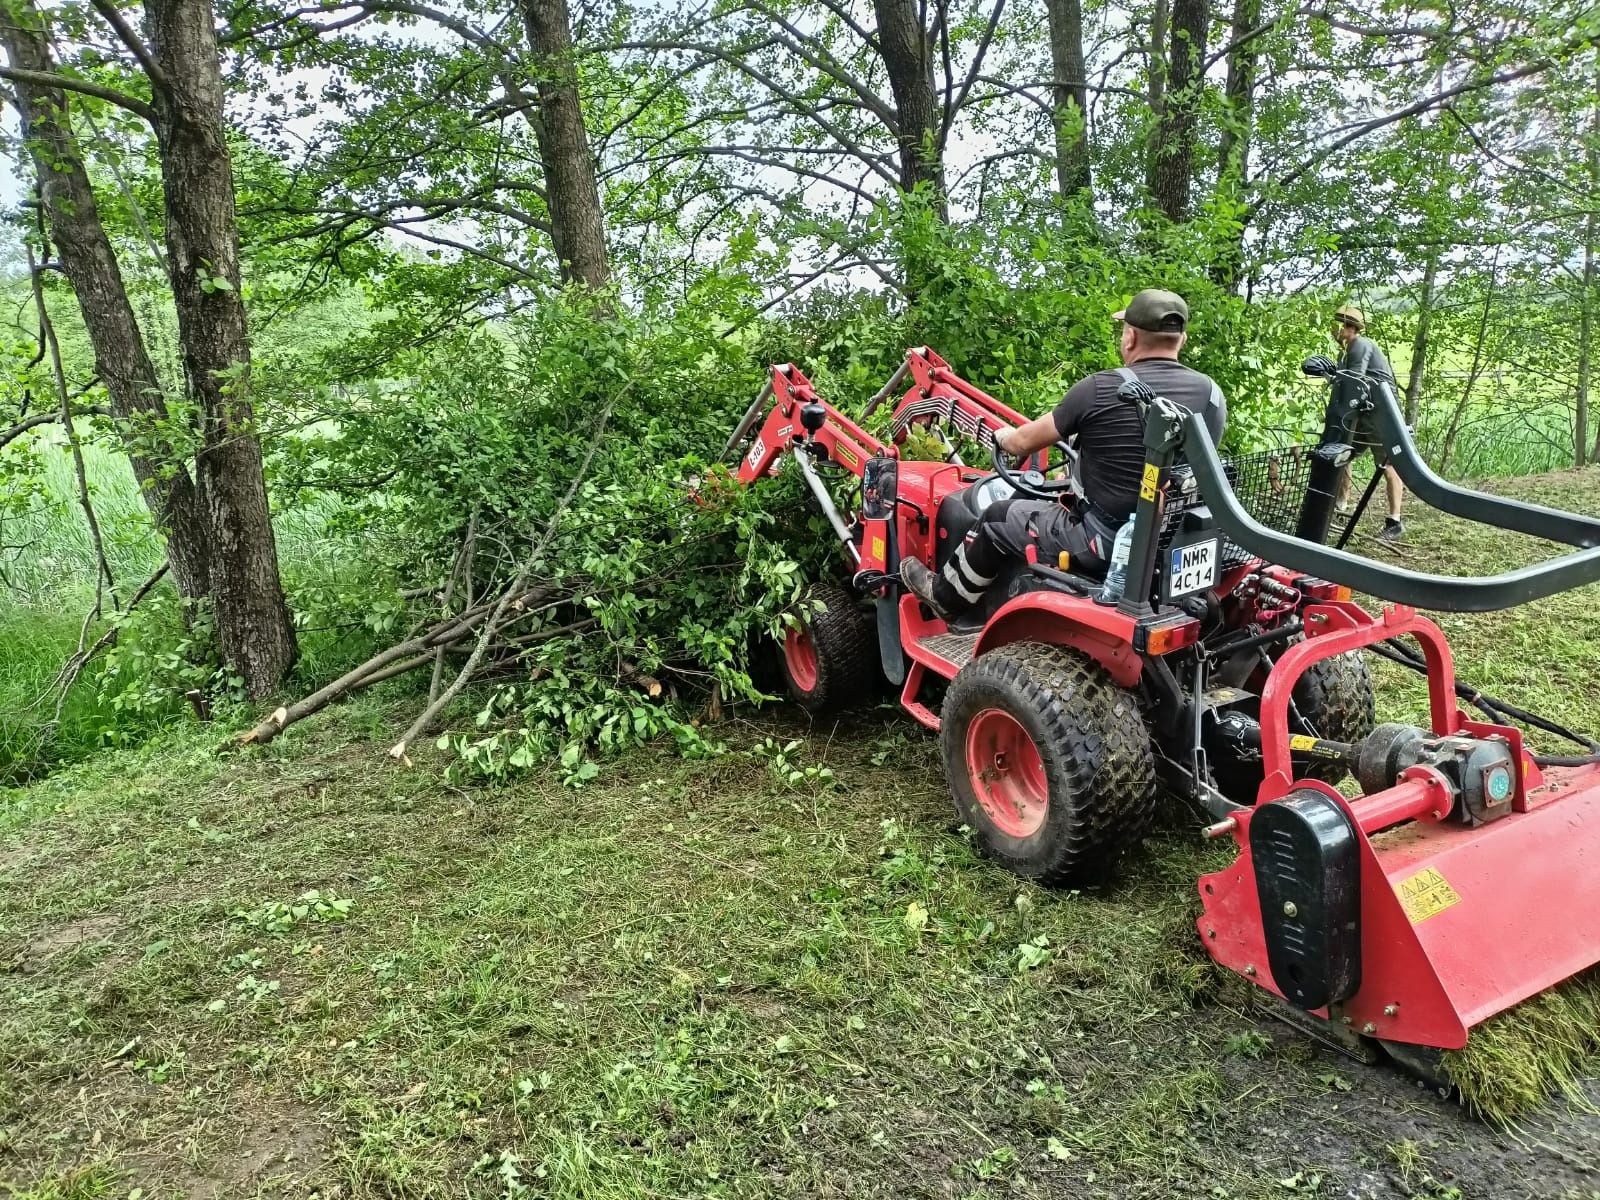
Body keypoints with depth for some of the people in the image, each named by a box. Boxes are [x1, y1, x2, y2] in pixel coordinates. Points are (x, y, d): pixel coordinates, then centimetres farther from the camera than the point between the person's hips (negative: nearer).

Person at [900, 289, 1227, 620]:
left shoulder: (1099, 390, -16)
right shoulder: (1212, 394, -2)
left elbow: (1024, 443, -2)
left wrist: (1003, 437, 23)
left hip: (1108, 542, -6)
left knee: (998, 519, 16)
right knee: (1060, 502, 31)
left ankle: (945, 596, 37)